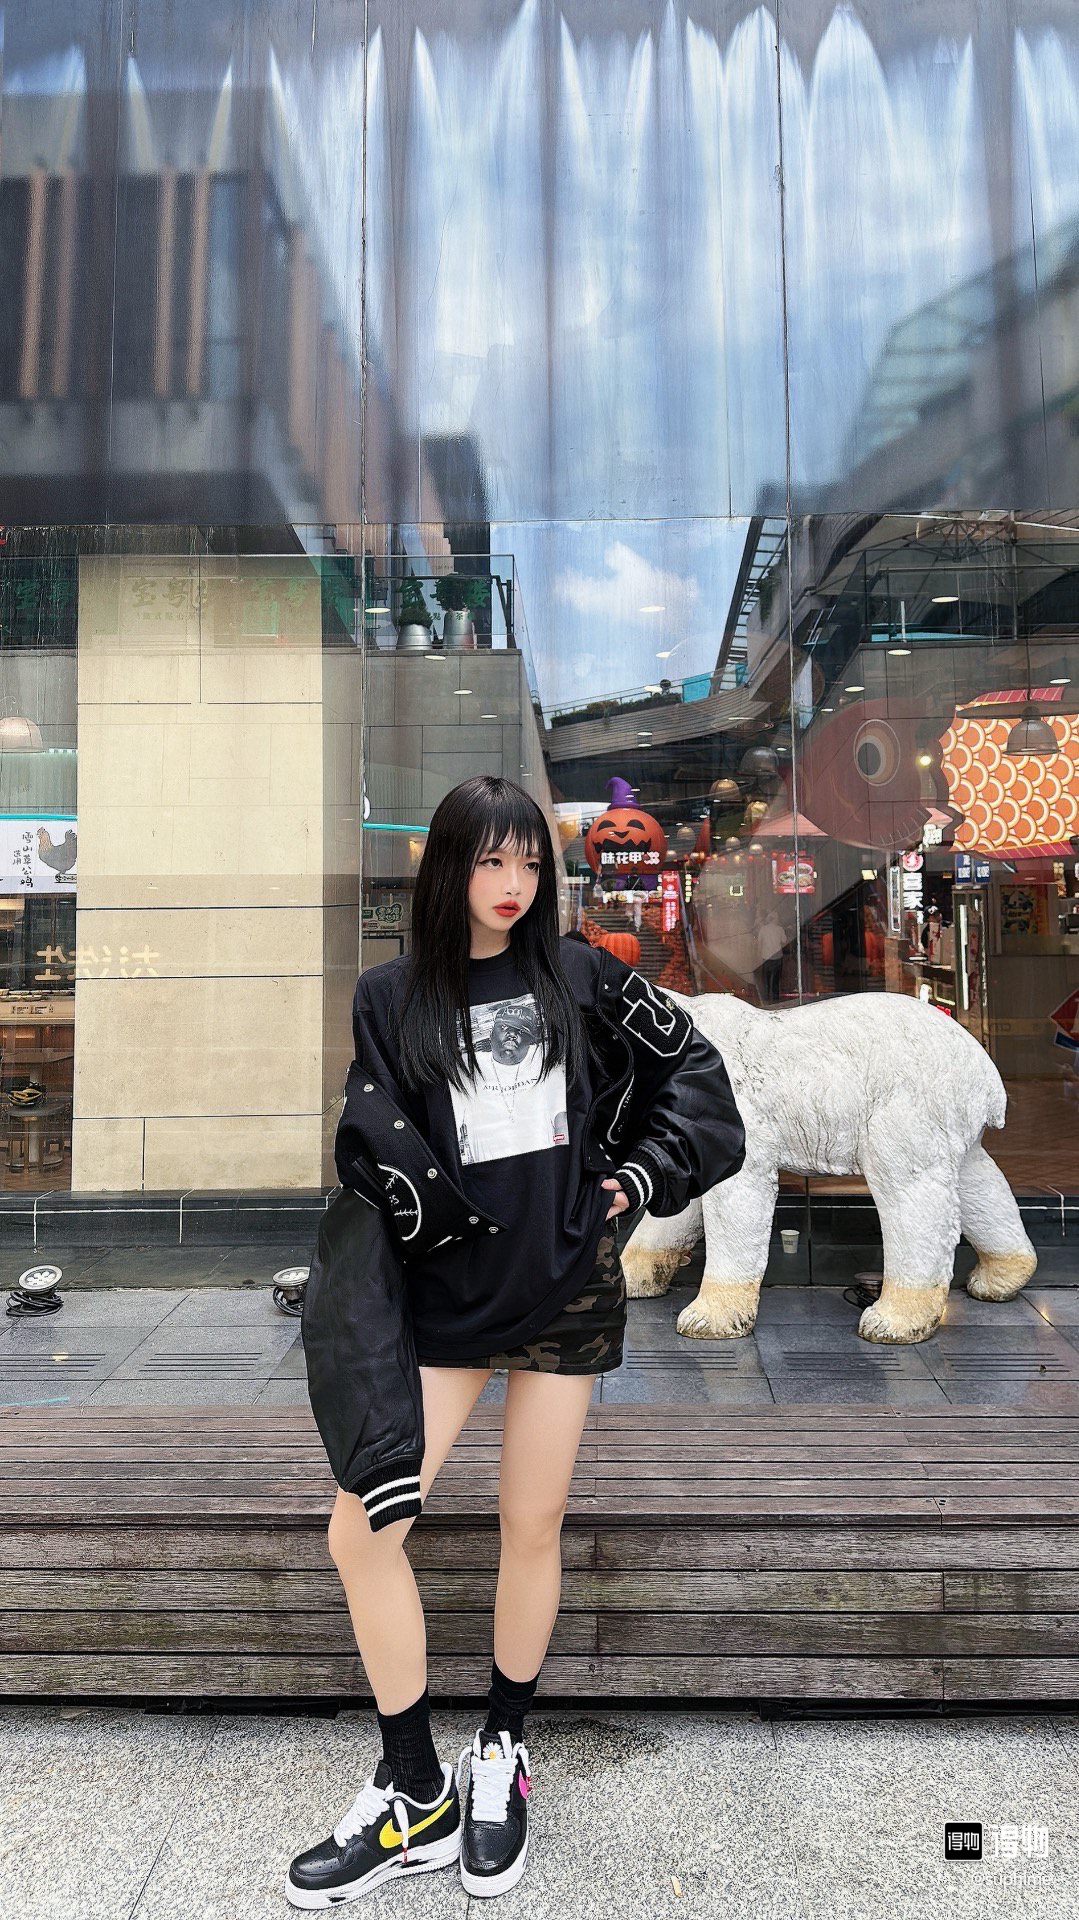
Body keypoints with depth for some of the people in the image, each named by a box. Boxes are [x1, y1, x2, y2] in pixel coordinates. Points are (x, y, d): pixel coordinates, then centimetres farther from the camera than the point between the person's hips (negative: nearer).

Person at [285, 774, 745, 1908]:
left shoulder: (577, 976, 1)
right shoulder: (389, 997, 1)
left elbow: (691, 1066, 9)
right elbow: (370, 1142, 1)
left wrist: (647, 1173, 1)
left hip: (565, 1289, 0)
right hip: (444, 1296, 1)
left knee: (532, 1529, 10)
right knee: (361, 1531, -5)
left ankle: (501, 1755, 35)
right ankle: (417, 1800, 16)